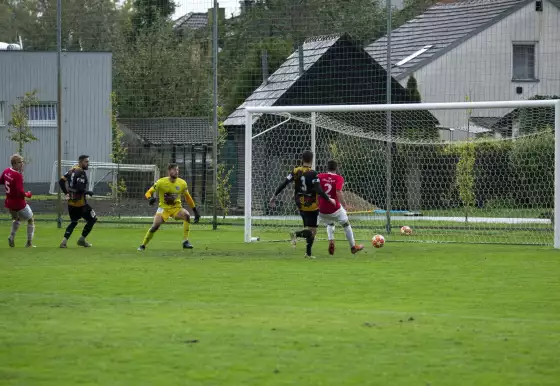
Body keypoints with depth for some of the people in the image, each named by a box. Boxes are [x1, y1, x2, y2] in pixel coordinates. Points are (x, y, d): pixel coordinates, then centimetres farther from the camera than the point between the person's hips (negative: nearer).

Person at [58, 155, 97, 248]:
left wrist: (67, 193, 15)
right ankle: (82, 239, 11)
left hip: (71, 202, 9)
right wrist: (89, 192, -8)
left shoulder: (72, 170, 9)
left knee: (73, 222, 20)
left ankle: (64, 241, 6)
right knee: (92, 219, 6)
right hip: (80, 202, -9)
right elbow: (80, 189, -25)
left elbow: (61, 181, 10)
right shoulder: (81, 173, -17)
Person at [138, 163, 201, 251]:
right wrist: (151, 198, -32)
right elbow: (148, 192, -8)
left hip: (176, 207, 2)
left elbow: (188, 197, 9)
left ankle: (185, 241, -19)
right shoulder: (161, 182, -14)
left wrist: (195, 210, 10)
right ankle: (143, 245, 2)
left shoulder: (182, 183, -5)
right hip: (164, 208, -2)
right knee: (155, 225, -21)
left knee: (187, 216, -28)